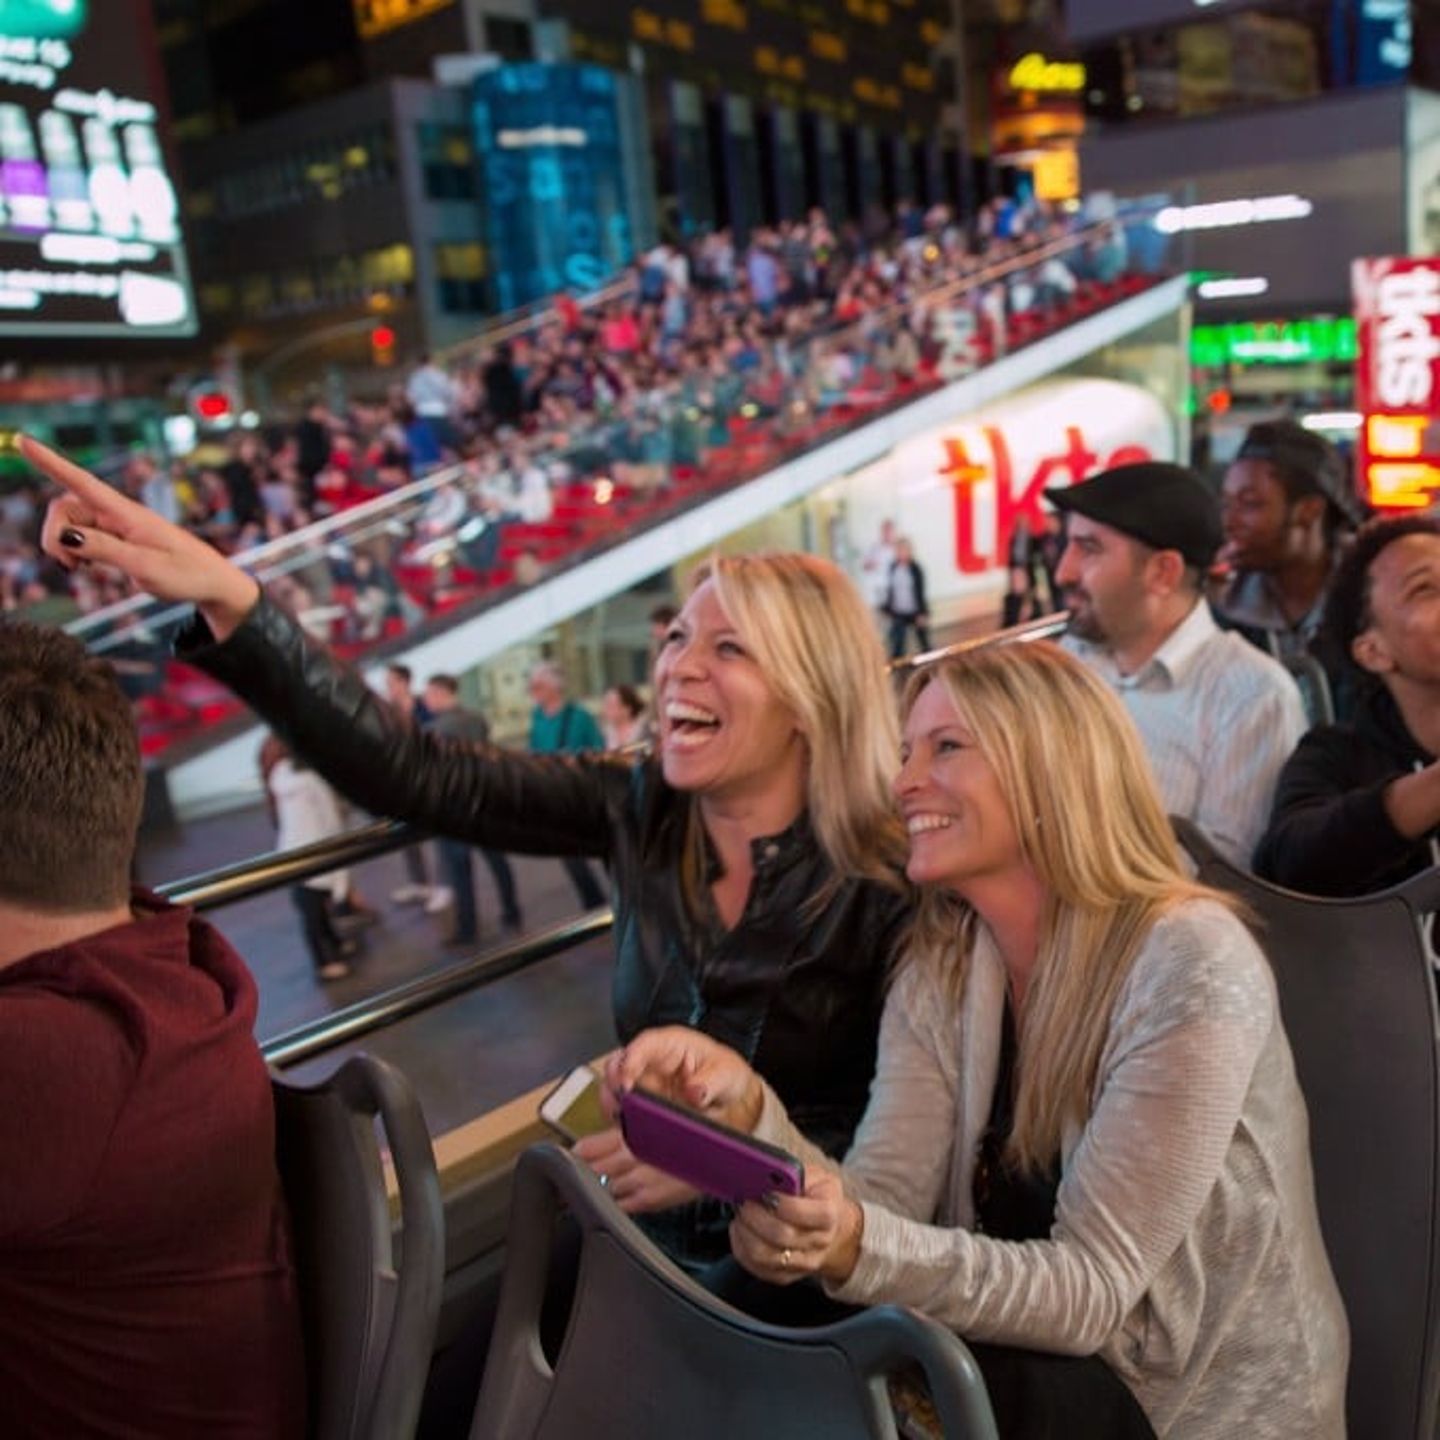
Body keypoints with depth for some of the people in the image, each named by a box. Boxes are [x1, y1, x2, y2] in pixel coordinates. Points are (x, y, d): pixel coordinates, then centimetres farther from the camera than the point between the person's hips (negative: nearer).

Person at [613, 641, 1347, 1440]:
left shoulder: (1187, 966, -22)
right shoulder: (938, 975, -2)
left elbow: (1092, 1290, -23)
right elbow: (879, 1206, -13)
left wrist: (859, 1250, -39)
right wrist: (748, 1111, -32)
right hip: (1035, 1364, 4)